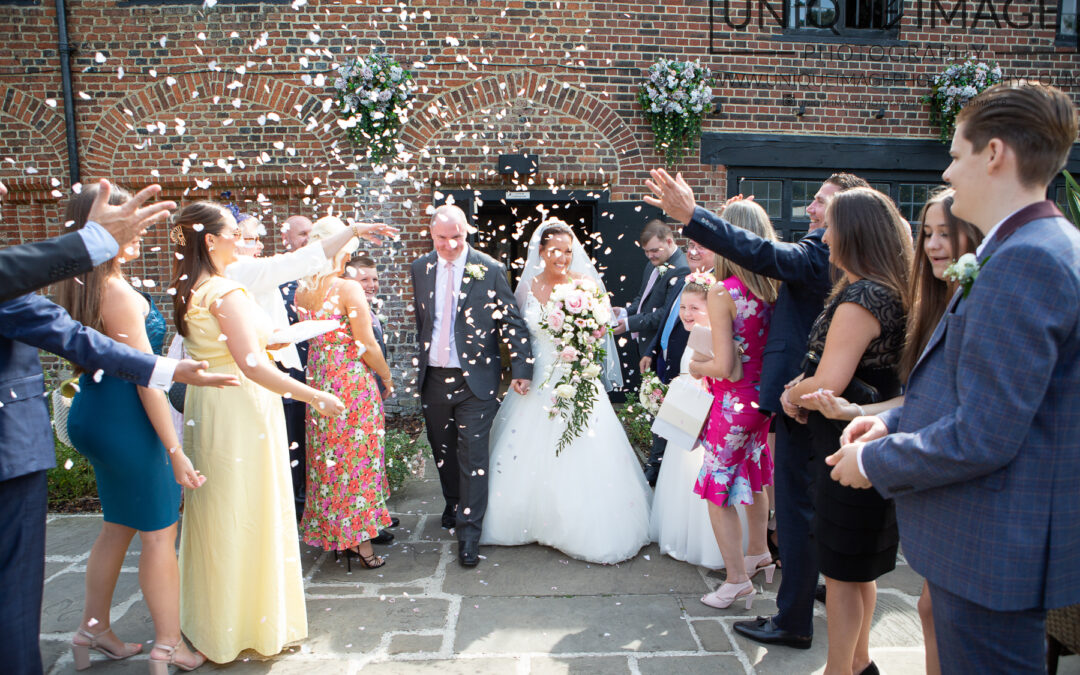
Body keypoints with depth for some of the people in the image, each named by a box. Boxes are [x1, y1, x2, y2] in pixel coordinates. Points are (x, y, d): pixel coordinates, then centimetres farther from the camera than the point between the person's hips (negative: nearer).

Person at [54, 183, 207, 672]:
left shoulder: (83, 286, 8)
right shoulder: (119, 292, -21)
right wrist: (175, 451, -19)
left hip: (95, 413, 9)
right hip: (124, 419, -9)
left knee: (118, 527, 21)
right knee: (160, 531, 3)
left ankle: (94, 630, 34)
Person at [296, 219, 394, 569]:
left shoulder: (301, 291, 2)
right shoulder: (348, 288, -16)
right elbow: (368, 345, -14)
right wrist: (386, 377, -1)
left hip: (318, 377, 6)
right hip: (353, 381, -6)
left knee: (327, 455, 17)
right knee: (357, 456, 5)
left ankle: (331, 532, 30)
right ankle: (359, 538, 14)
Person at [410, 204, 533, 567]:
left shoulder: (490, 270, -7)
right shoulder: (420, 268, 5)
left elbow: (512, 322, -4)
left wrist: (522, 368, -7)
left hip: (475, 378, -4)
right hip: (433, 378, 4)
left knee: (473, 458, -2)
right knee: (443, 451, 19)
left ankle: (469, 534, 7)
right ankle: (454, 503, 44)